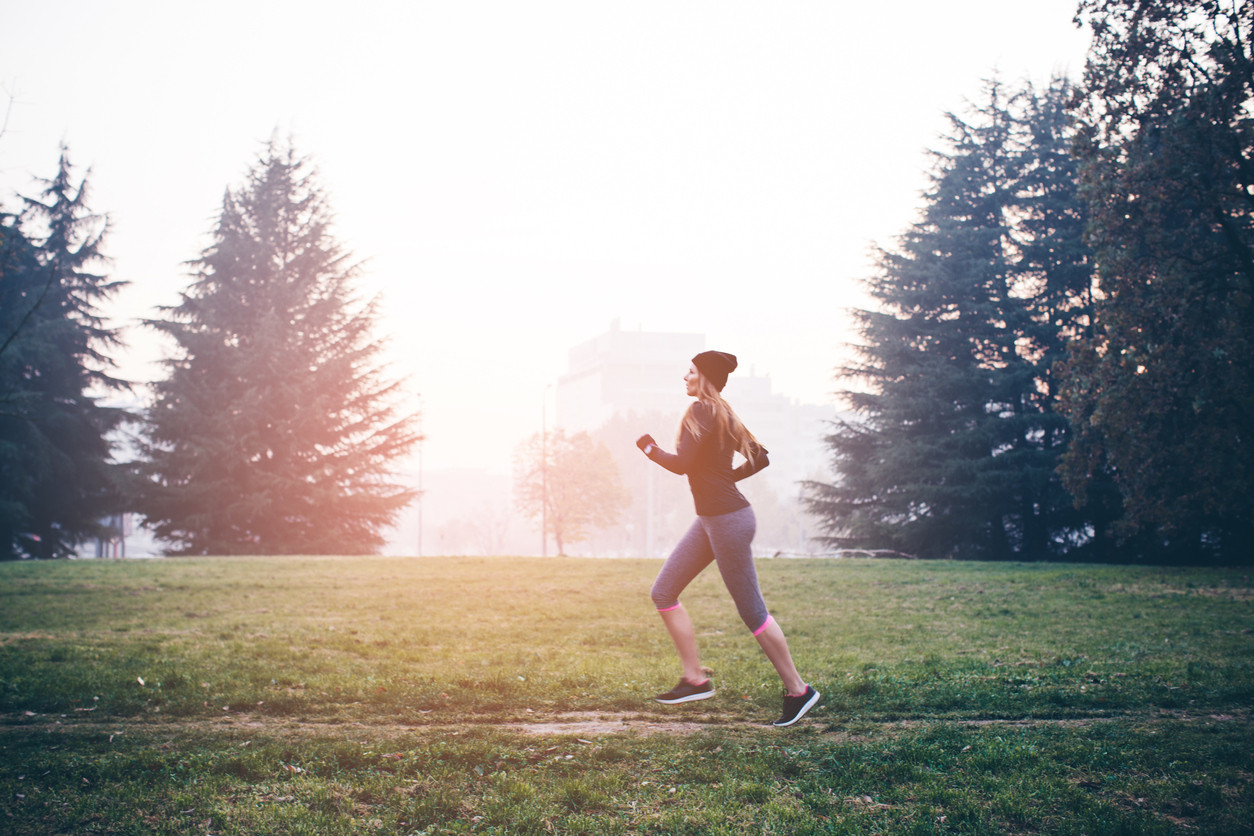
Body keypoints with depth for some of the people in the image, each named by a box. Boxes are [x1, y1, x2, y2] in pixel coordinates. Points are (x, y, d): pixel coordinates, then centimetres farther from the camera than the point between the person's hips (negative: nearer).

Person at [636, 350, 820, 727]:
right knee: (663, 593, 8)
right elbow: (760, 457, 19)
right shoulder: (723, 414, 14)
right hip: (709, 520, 10)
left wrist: (648, 447, -4)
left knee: (751, 611, -3)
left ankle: (798, 690, 7)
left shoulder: (702, 411, -14)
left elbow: (681, 464, -21)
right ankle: (694, 679, 11)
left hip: (728, 520, -10)